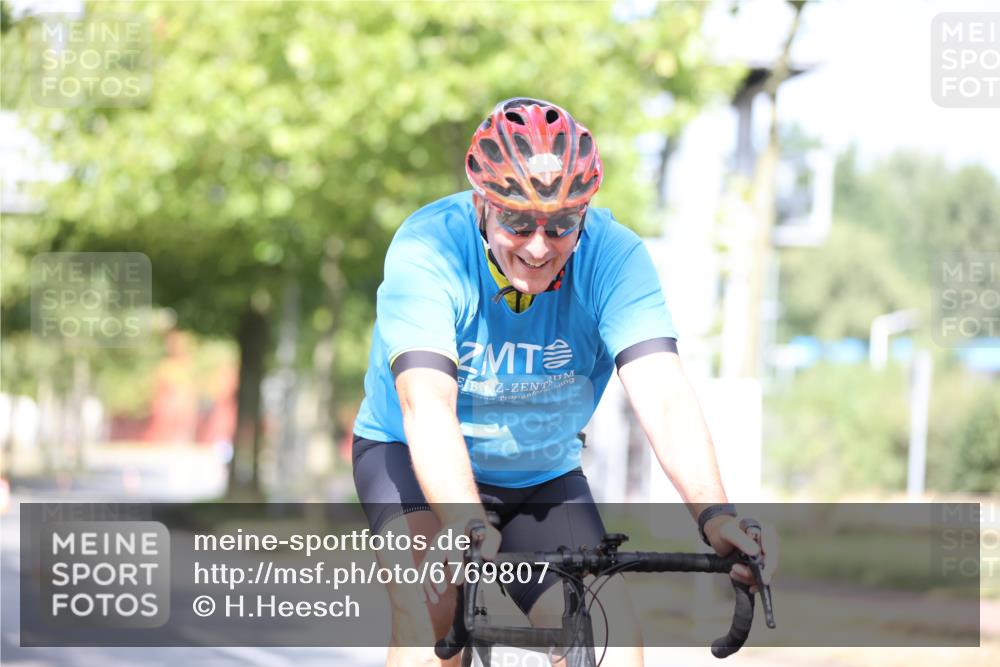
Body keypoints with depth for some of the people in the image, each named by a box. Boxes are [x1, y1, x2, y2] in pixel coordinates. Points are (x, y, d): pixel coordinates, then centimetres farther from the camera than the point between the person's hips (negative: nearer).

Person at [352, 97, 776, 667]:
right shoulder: (426, 251, -28)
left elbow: (665, 398, -32)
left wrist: (714, 514, -50)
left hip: (542, 475, 3)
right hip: (416, 458, -3)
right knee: (429, 611, -30)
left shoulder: (613, 256, -21)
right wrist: (465, 524, -59)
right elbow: (427, 404, -41)